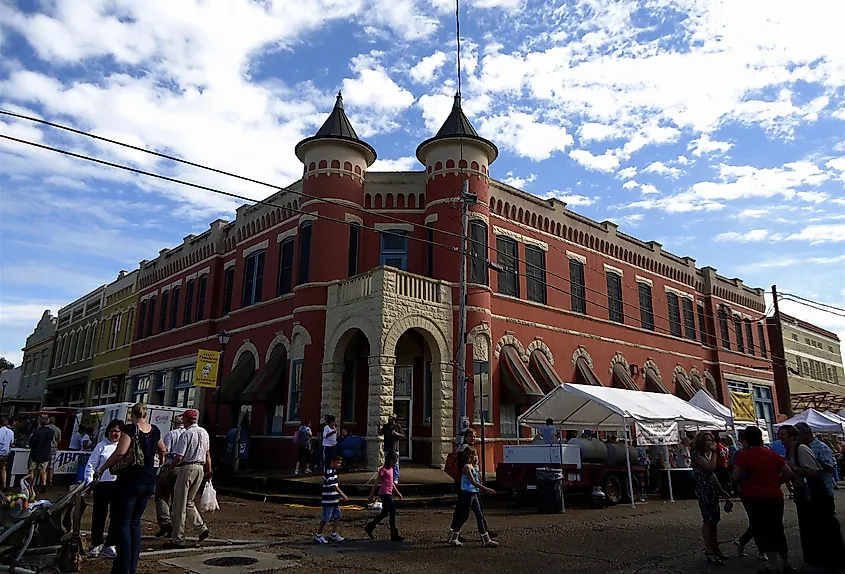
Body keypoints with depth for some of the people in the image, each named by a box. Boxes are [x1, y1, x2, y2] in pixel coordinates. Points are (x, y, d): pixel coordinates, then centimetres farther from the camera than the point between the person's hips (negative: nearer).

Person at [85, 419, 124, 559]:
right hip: (102, 484, -1)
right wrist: (89, 481, -4)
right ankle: (96, 544, 20)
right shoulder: (102, 445, 4)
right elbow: (91, 464, 5)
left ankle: (111, 545, 19)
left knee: (117, 516, 7)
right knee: (99, 515, 6)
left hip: (119, 485, 1)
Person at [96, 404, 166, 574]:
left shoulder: (130, 429, -10)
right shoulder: (154, 430, 7)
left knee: (123, 523, 3)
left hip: (130, 481, -6)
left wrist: (103, 468, -11)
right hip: (149, 483, 6)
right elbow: (162, 450, 24)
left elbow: (121, 452, -23)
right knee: (135, 522, 15)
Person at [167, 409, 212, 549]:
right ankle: (202, 528, 7)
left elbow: (178, 457, -16)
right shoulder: (204, 432, 10)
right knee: (189, 502, 19)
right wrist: (209, 470, 23)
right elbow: (207, 453, 16)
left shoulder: (186, 434, -13)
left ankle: (178, 540, 6)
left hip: (187, 468, -7)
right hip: (200, 468, 7)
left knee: (179, 505, 2)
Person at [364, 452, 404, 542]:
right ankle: (394, 535, 0)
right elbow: (376, 483, -13)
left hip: (388, 494, 9)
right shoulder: (383, 469, -13)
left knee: (384, 513, 16)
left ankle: (369, 527, 27)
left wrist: (398, 493, 23)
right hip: (385, 494, -9)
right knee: (393, 512, -6)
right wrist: (372, 495, -12)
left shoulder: (391, 469, 13)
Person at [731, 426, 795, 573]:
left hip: (755, 496, -5)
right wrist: (774, 481, 17)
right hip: (775, 496, 5)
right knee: (776, 529, 20)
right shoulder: (772, 453, 6)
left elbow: (735, 477, -15)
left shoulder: (743, 454, -8)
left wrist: (746, 478, 6)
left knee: (762, 530, 6)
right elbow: (789, 474, 5)